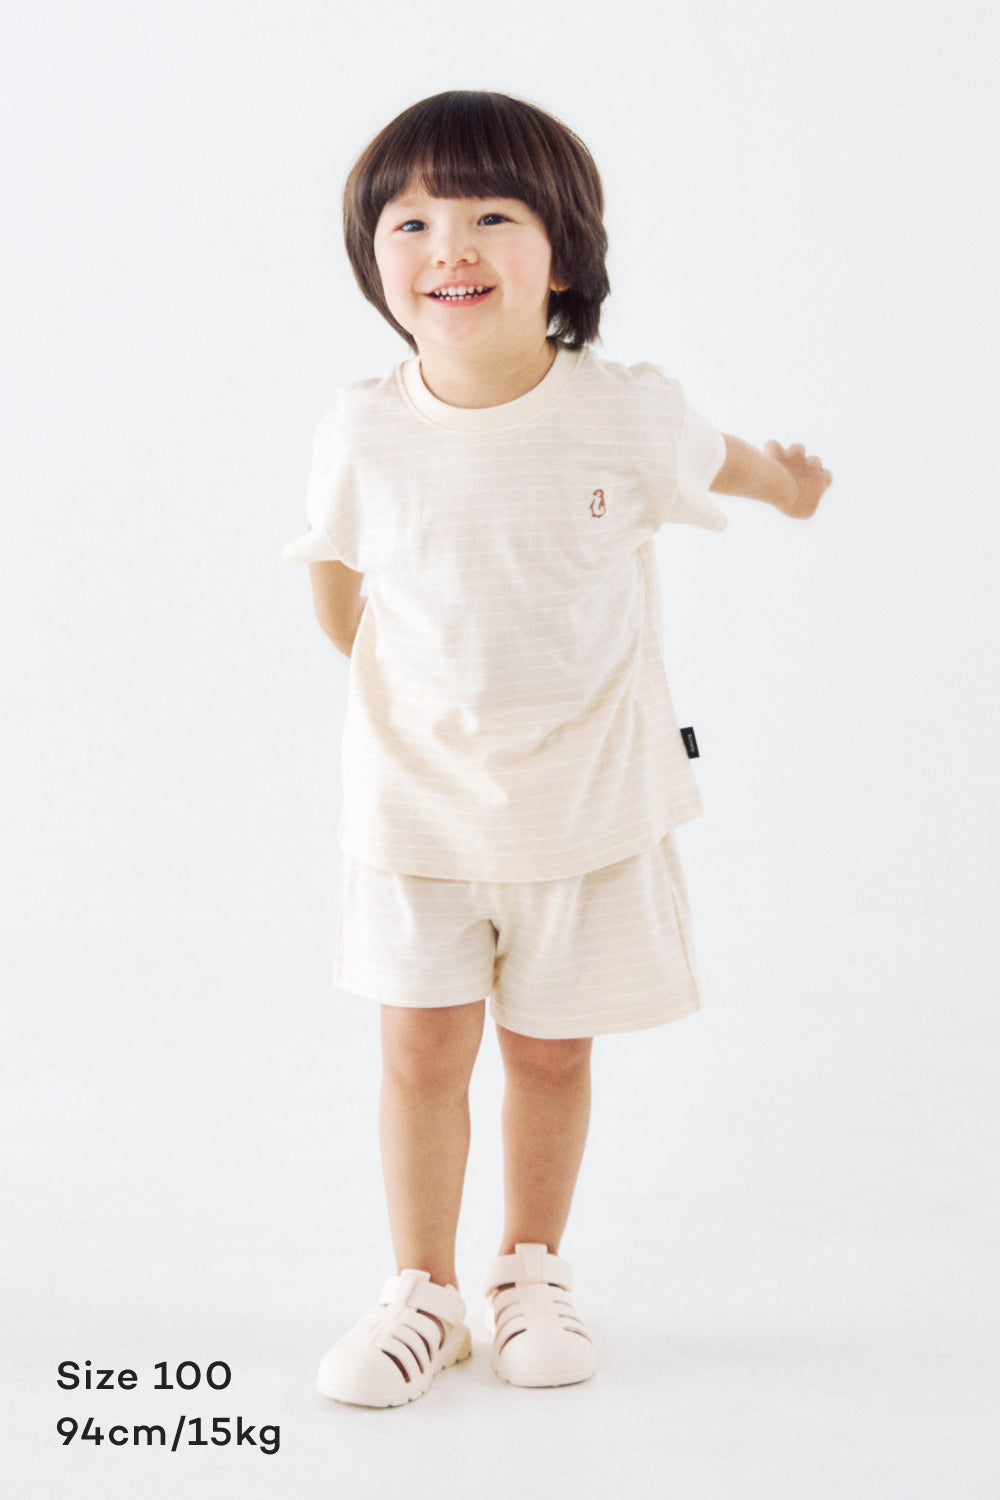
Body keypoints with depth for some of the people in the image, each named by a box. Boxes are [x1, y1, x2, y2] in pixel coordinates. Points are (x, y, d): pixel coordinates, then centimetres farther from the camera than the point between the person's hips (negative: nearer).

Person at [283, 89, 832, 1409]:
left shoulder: (626, 415, -15)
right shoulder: (364, 432, -13)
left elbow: (718, 461, 9)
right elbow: (334, 573, 7)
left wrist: (791, 485, 27)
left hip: (589, 803, 0)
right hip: (416, 804, 1)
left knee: (551, 1048, 11)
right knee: (422, 1050, 4)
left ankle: (532, 1267, 33)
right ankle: (422, 1290, 22)